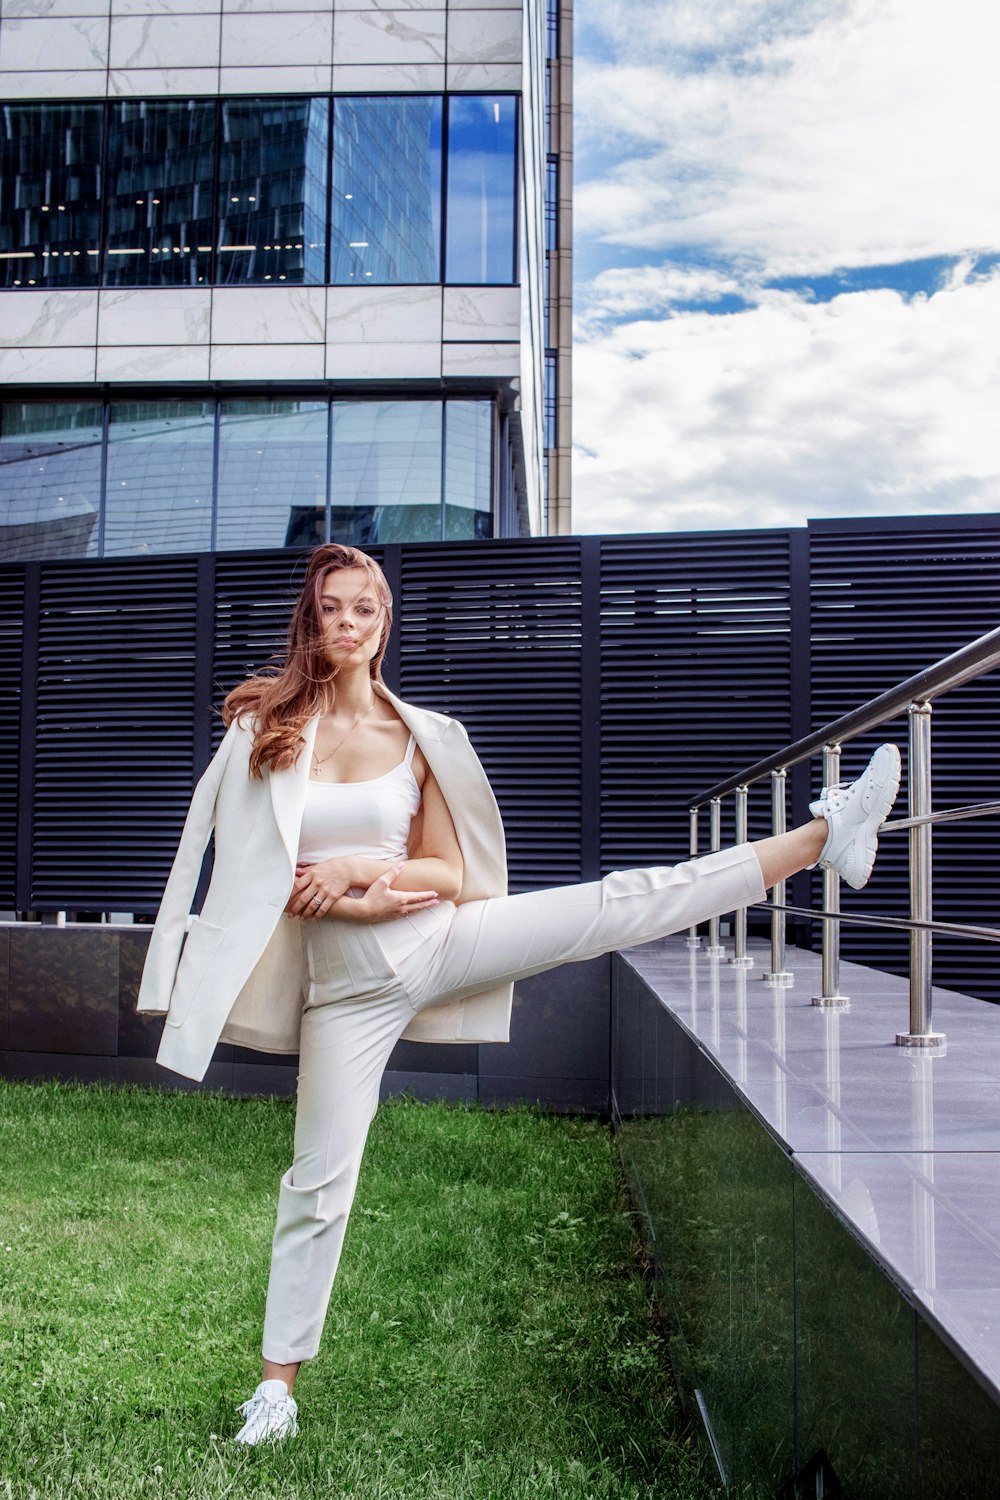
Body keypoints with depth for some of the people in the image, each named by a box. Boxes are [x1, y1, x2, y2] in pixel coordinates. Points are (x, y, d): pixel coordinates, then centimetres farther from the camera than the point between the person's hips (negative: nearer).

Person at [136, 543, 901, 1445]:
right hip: (346, 984, -1)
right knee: (320, 1179, 3)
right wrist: (372, 901, -13)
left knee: (624, 903, -11)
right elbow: (248, 870, -4)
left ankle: (821, 836, -7)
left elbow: (452, 877, 5)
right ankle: (278, 1387, 19)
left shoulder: (420, 736, 3)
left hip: (438, 939, 1)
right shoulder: (263, 726, 0)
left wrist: (358, 868, -13)